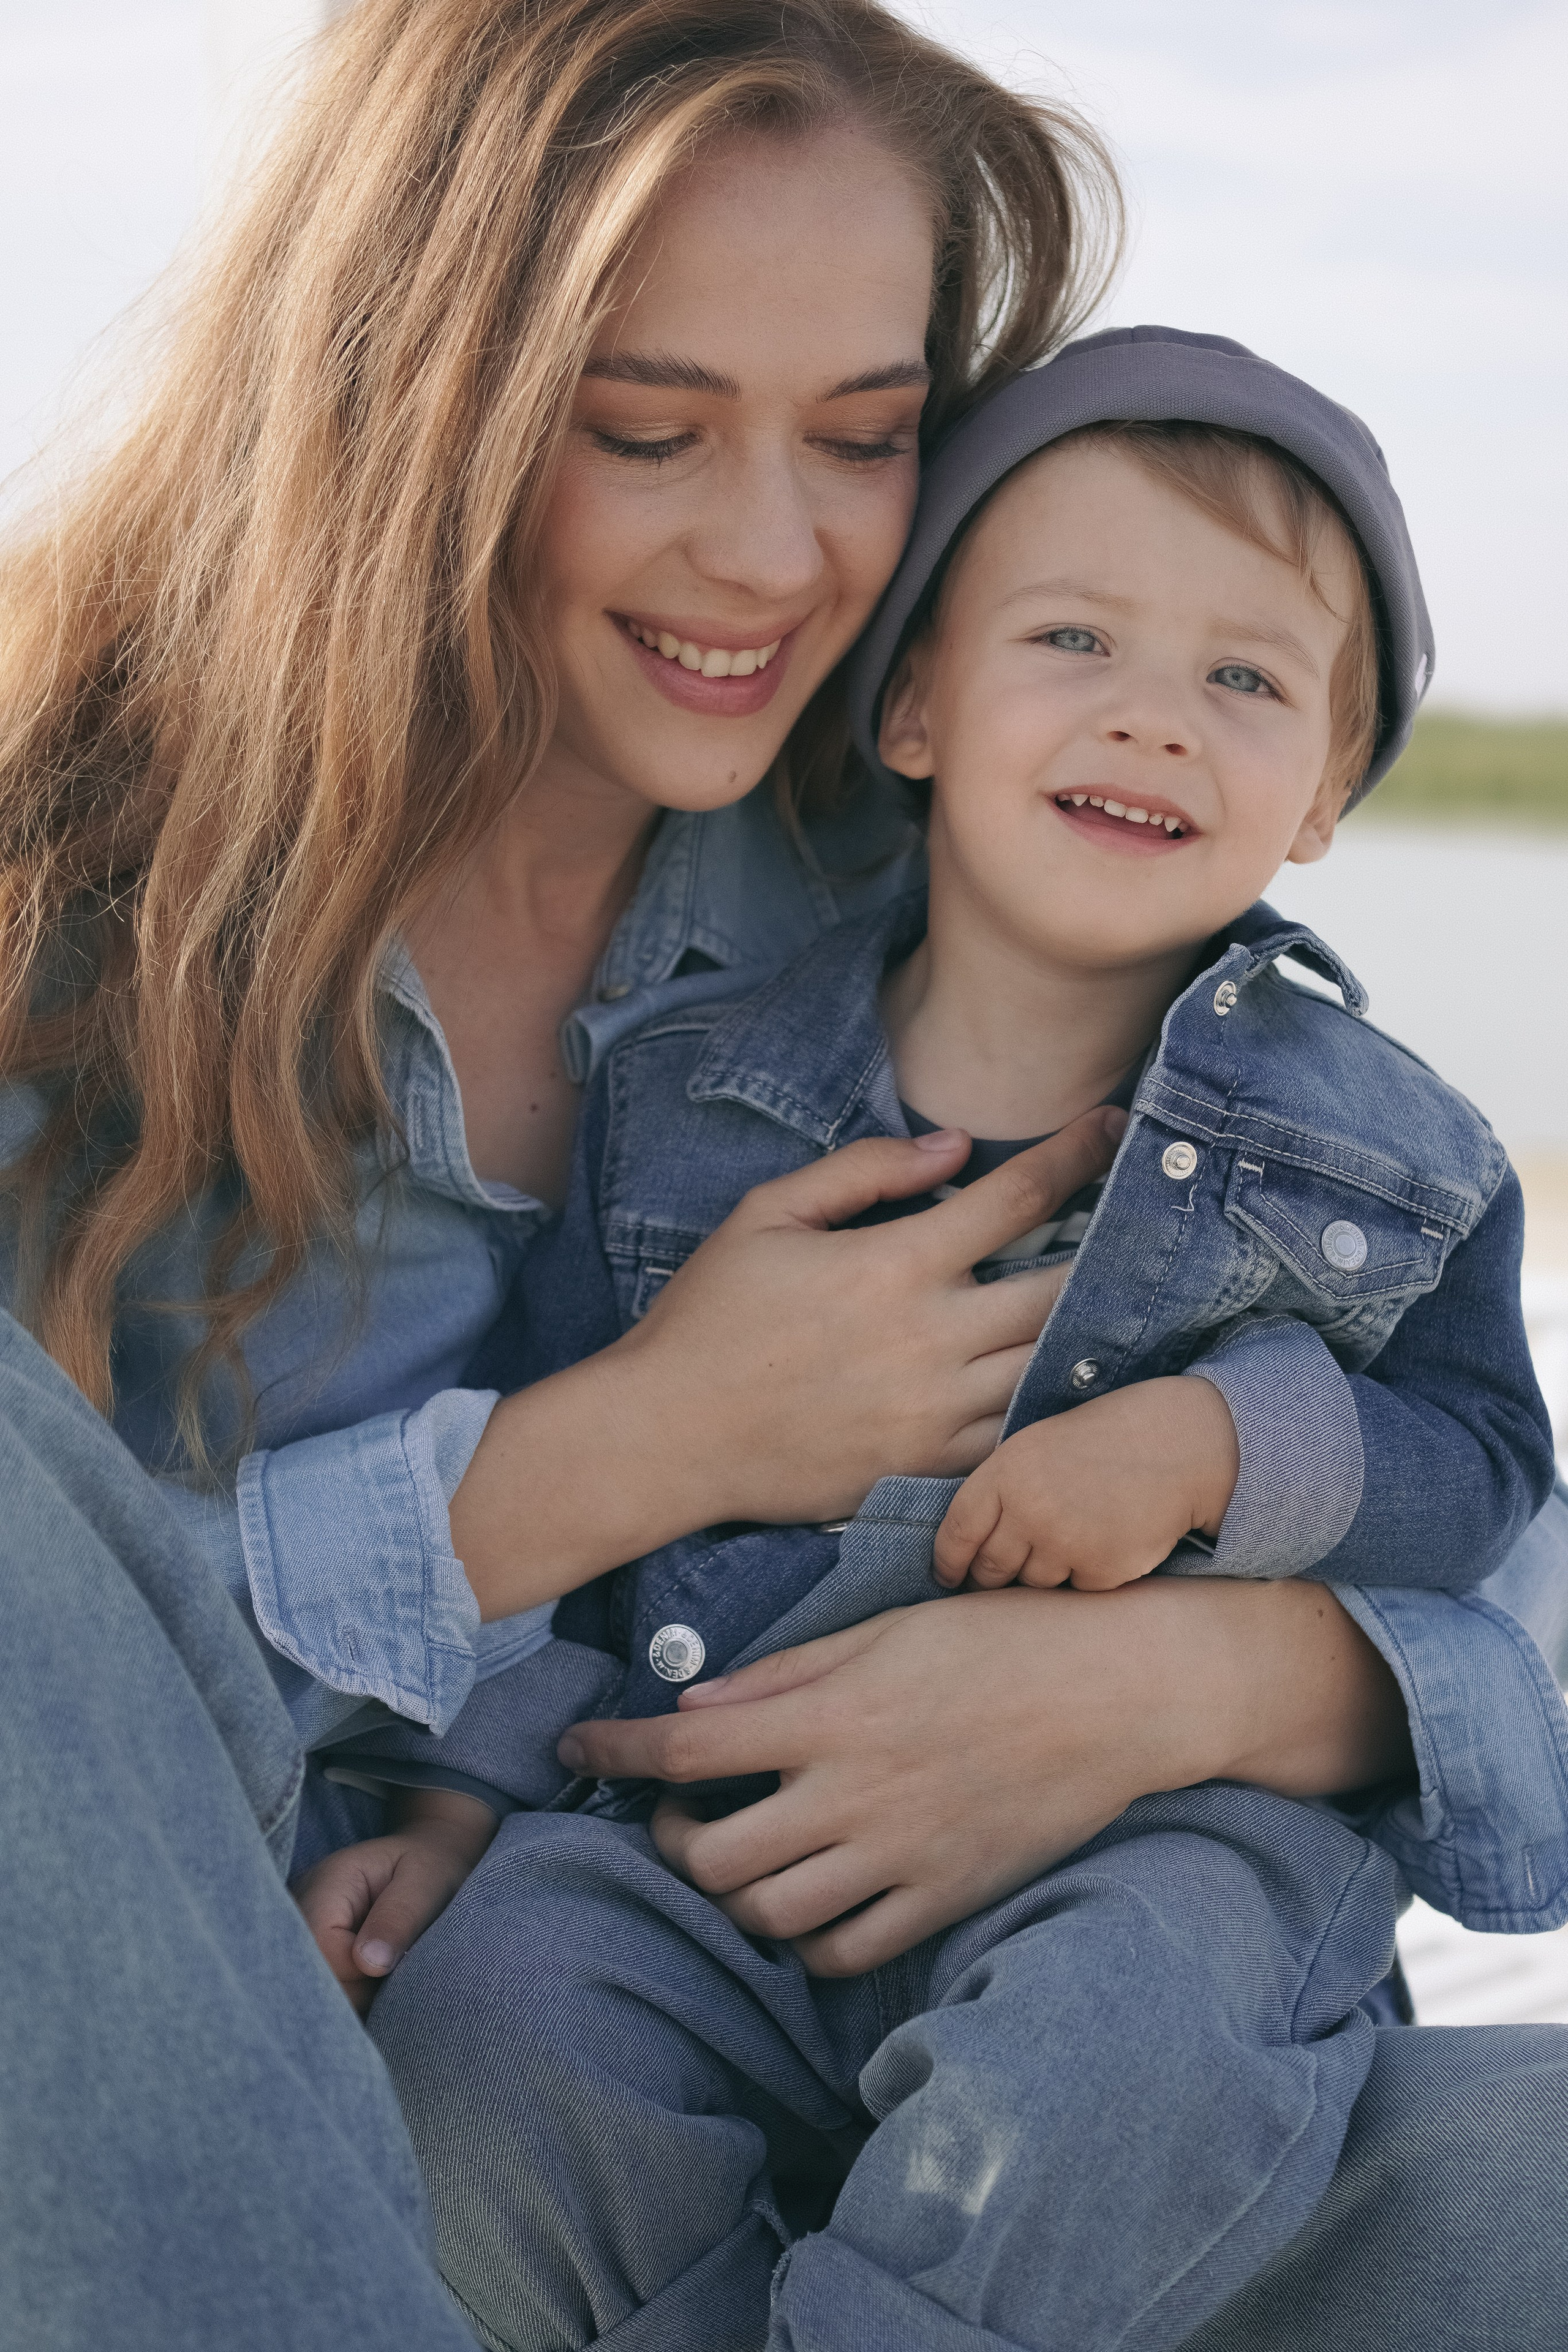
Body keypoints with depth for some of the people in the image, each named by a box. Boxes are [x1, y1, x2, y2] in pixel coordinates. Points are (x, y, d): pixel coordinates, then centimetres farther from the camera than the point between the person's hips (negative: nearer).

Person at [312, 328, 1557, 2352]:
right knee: (484, 2015, -25)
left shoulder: (1390, 1166, 6)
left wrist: (1223, 1444, -14)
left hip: (1151, 1848, -1)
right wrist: (453, 1790, 4)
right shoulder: (684, 1102, 8)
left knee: (1125, 2050, -35)